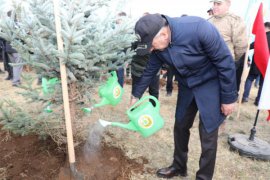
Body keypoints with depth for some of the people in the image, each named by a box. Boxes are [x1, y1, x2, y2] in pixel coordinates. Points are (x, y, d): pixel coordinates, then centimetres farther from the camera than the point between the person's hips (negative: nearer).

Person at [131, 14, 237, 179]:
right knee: (180, 126, 14)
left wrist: (229, 98, -15)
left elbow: (225, 62, -22)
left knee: (208, 134, -2)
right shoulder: (158, 45, -14)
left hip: (211, 83, -5)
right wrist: (136, 95, 7)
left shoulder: (199, 29, -32)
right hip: (186, 85, 6)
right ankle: (179, 166, 36)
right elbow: (150, 71, 1)